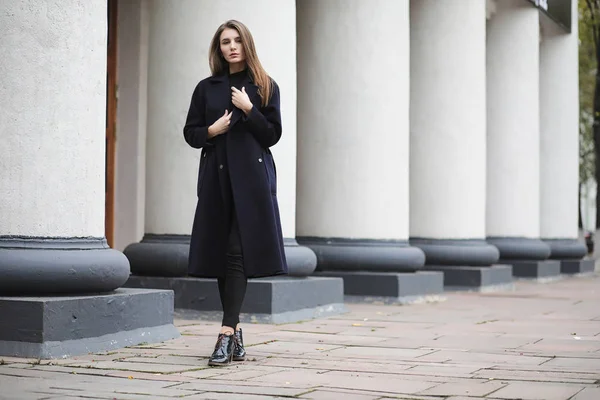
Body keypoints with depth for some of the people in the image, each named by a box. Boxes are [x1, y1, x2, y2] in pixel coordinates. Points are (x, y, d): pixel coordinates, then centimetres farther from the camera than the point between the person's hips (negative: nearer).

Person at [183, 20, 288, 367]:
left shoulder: (265, 87, 6)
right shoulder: (207, 88, 13)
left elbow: (273, 135, 1)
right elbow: (190, 133, 12)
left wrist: (248, 110, -10)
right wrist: (211, 130, -7)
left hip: (252, 177, -3)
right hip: (217, 178, 3)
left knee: (239, 252, -12)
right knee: (221, 252, 4)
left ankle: (227, 333, -16)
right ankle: (236, 333, 15)